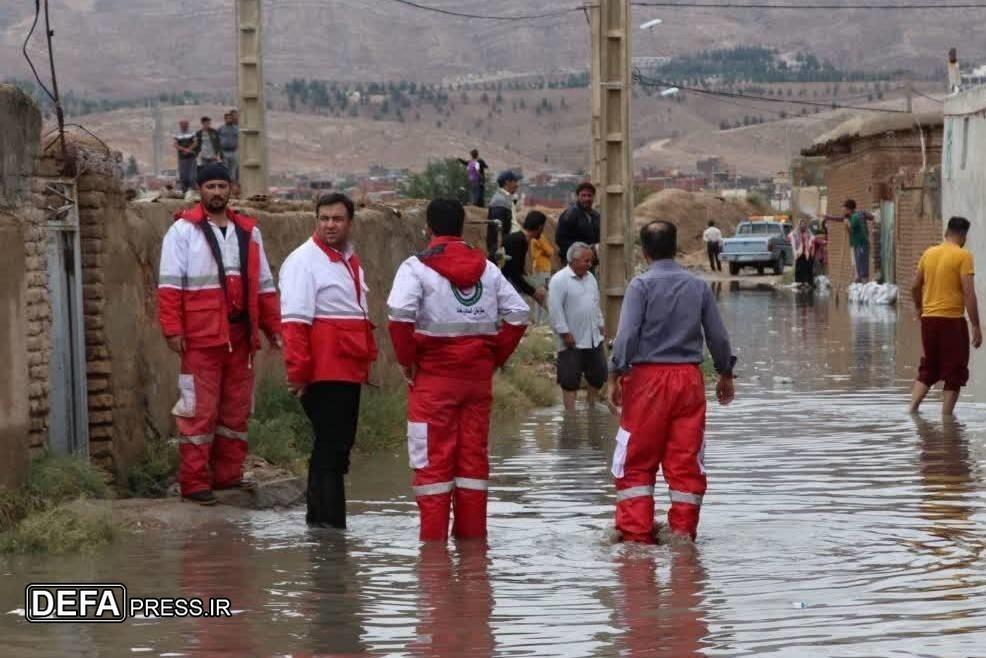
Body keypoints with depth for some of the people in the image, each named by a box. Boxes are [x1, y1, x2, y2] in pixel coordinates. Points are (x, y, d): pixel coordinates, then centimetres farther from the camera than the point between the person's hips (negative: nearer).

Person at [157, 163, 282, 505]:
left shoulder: (247, 231, 15)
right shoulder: (184, 230, -1)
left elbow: (264, 285, 18)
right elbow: (170, 284, -5)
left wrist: (273, 328, 13)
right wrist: (173, 329, -13)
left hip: (240, 335, 5)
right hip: (201, 338, -5)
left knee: (237, 408, 9)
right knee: (199, 409, -5)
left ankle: (228, 474, 18)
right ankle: (194, 481, -2)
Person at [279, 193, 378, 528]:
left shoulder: (350, 261, 18)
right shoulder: (304, 261, -9)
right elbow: (295, 321, -16)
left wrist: (368, 358, 20)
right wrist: (298, 371, -20)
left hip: (349, 371, 9)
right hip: (323, 372, -9)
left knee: (341, 446, 11)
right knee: (331, 448, -9)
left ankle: (320, 518, 19)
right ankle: (328, 519, -7)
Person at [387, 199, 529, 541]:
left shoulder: (417, 266, -5)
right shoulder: (486, 267, 10)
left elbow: (400, 316, -18)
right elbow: (517, 314, 7)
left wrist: (406, 360, -6)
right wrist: (496, 356, 10)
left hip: (434, 374, -4)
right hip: (478, 373, 4)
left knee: (433, 454, -1)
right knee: (474, 452, 9)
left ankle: (434, 532, -2)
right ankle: (471, 531, 12)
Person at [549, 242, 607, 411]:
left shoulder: (590, 278, 10)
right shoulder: (559, 280, -15)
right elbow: (555, 309, -19)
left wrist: (600, 325, 17)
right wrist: (564, 333, -20)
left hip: (594, 339, 8)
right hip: (573, 341, -8)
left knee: (598, 376, 14)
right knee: (570, 380, -1)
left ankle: (592, 406, 31)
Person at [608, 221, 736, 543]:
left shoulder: (641, 285, -5)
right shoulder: (699, 286, 6)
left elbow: (627, 334, -14)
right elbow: (718, 336, 10)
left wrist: (615, 375, -9)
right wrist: (725, 375, 23)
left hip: (648, 376, -3)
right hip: (689, 377, 3)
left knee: (637, 461, 4)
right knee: (686, 459, 8)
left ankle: (636, 532, 0)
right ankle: (683, 531, 8)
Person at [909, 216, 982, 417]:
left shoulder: (928, 253, 8)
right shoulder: (963, 256, -9)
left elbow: (915, 287, 17)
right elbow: (969, 293, -15)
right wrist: (976, 326, -13)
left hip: (928, 318, 6)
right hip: (952, 319, -6)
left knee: (928, 369, 18)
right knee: (954, 373, 4)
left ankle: (912, 408, 6)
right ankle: (946, 417, 2)